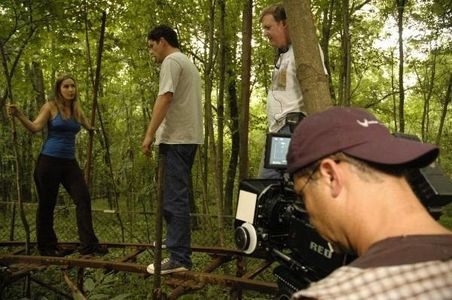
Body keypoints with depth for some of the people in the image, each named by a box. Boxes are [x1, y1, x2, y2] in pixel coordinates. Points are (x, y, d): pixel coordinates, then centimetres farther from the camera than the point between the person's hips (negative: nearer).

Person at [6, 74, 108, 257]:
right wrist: (18, 115, -29)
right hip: (49, 161, -5)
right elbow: (34, 128, -17)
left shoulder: (77, 110, 11)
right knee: (47, 205, 4)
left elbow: (88, 127, 30)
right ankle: (46, 247, 18)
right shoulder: (51, 107, -4)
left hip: (70, 162, 5)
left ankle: (88, 244, -2)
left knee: (83, 198, -5)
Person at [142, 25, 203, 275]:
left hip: (177, 138, -10)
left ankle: (179, 258, -10)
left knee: (175, 198, -11)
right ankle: (177, 240, 34)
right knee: (177, 195, 20)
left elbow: (165, 98, -18)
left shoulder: (172, 61, -6)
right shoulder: (188, 63, 24)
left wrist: (149, 134, -19)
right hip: (189, 136, 10)